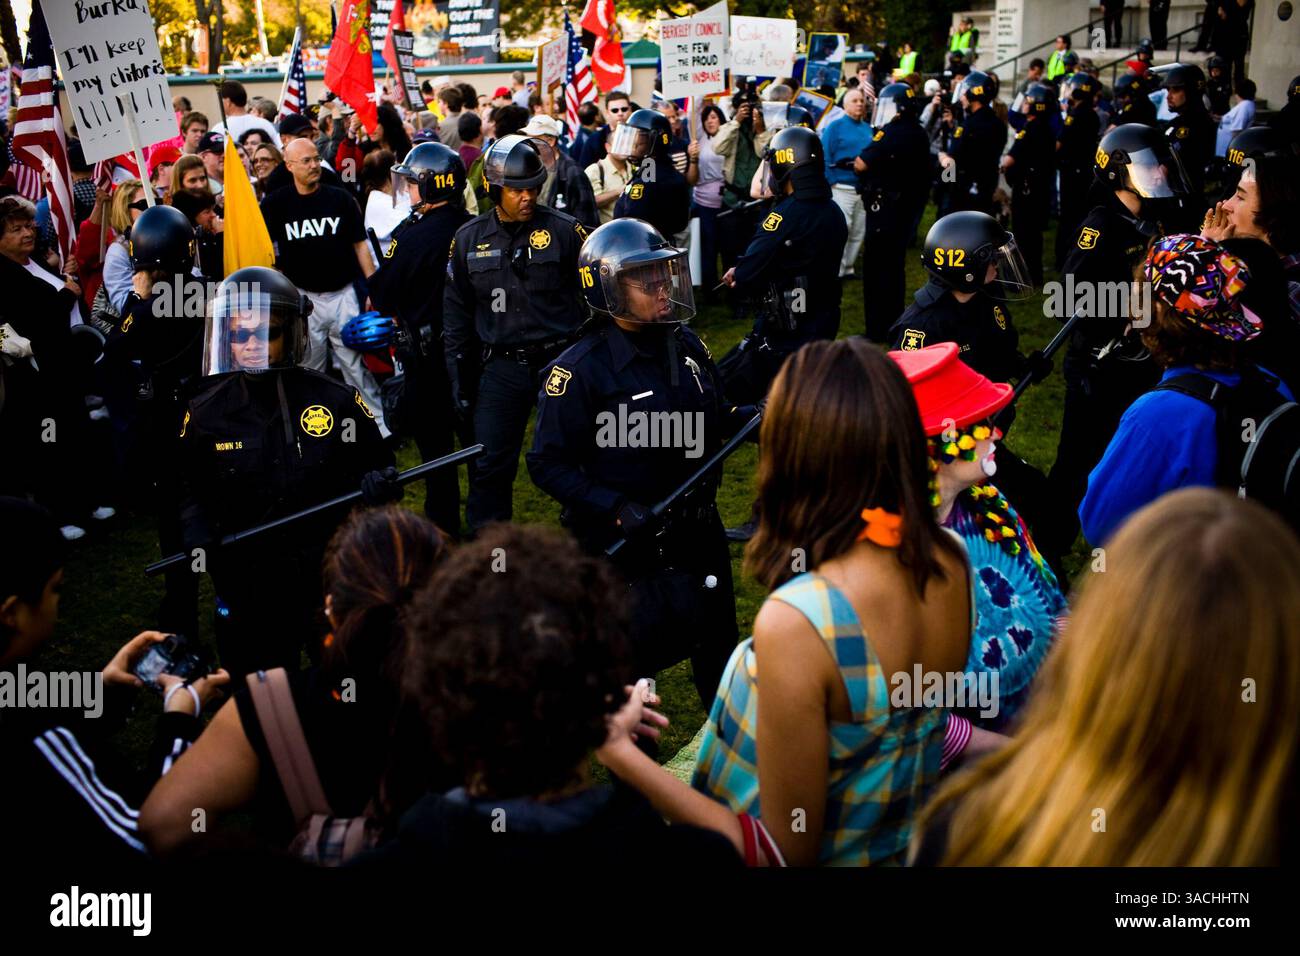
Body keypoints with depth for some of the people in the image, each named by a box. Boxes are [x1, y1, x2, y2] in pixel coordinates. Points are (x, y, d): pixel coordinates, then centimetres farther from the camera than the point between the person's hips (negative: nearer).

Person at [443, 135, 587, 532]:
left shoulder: (565, 230, -5)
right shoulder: (469, 239, 4)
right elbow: (457, 313, 11)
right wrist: (459, 376, 8)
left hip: (559, 361, -2)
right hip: (501, 367, 2)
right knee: (490, 468, 3)